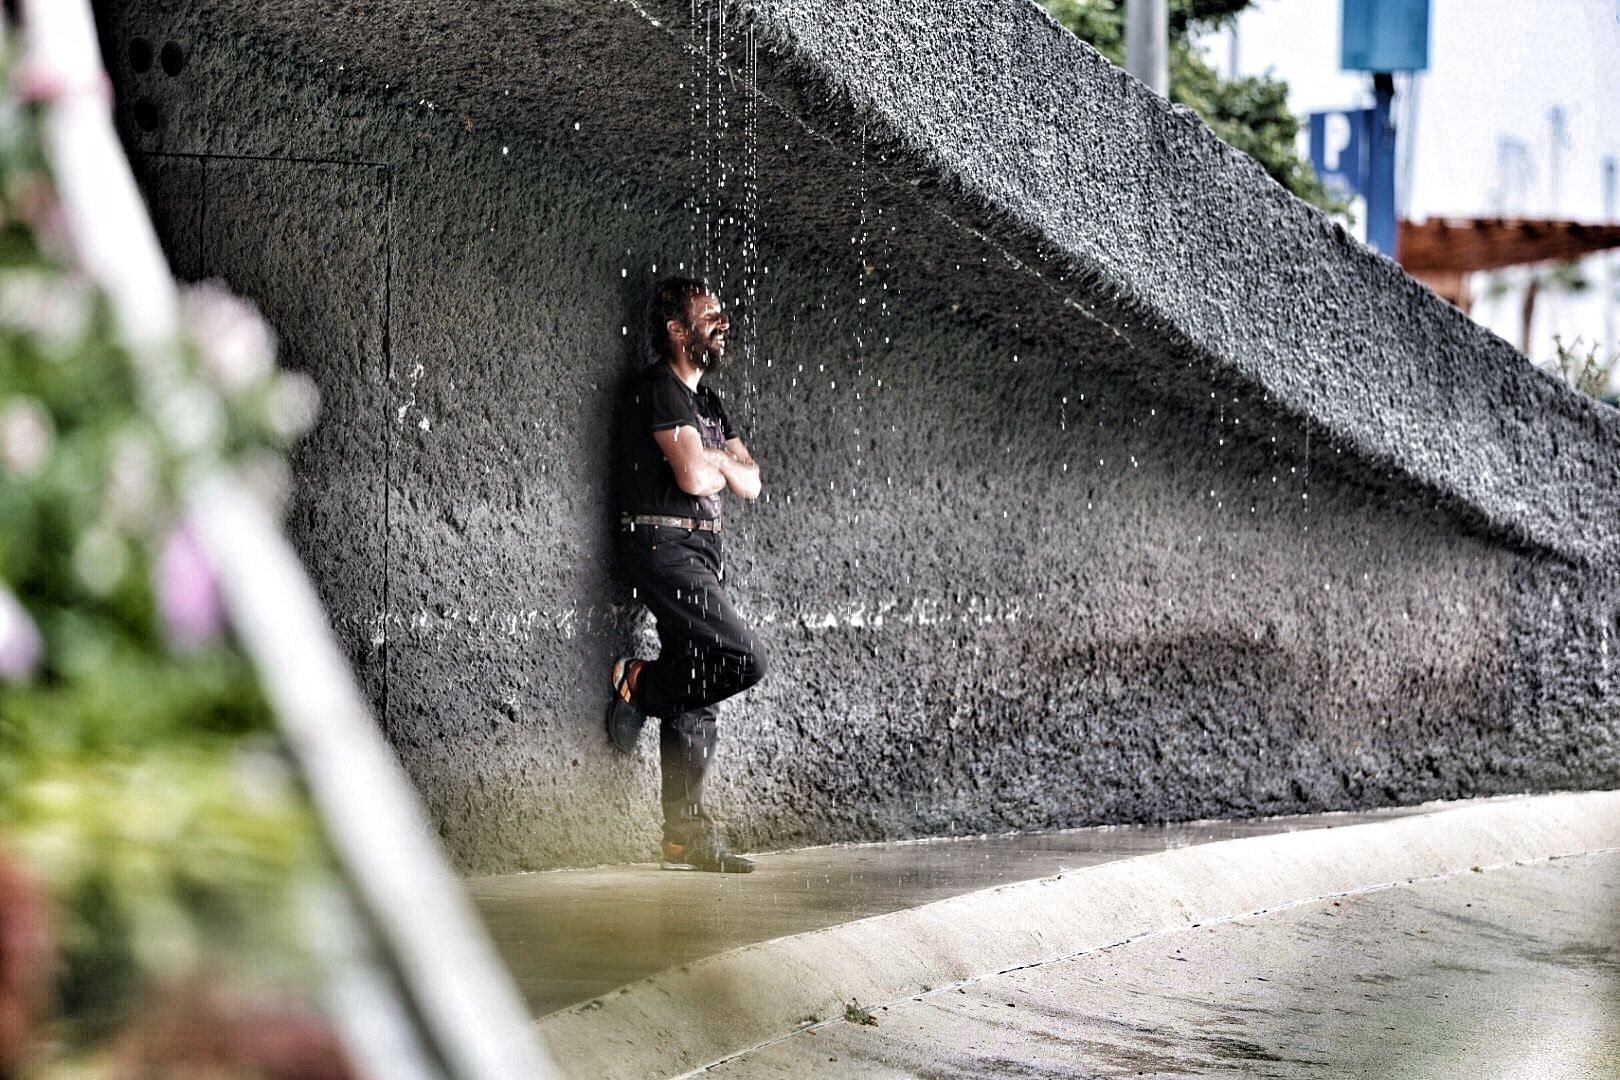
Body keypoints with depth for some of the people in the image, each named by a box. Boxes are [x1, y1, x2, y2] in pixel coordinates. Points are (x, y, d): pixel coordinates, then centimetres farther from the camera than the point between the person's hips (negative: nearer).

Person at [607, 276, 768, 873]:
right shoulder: (658, 388, -8)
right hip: (665, 547, -9)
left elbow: (750, 482, 16)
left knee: (698, 700, 4)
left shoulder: (706, 400, 21)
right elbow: (694, 476, -18)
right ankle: (640, 683, 1)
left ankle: (686, 835, 5)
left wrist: (714, 462, -4)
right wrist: (716, 468, 4)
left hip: (700, 553, 9)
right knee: (743, 658, -20)